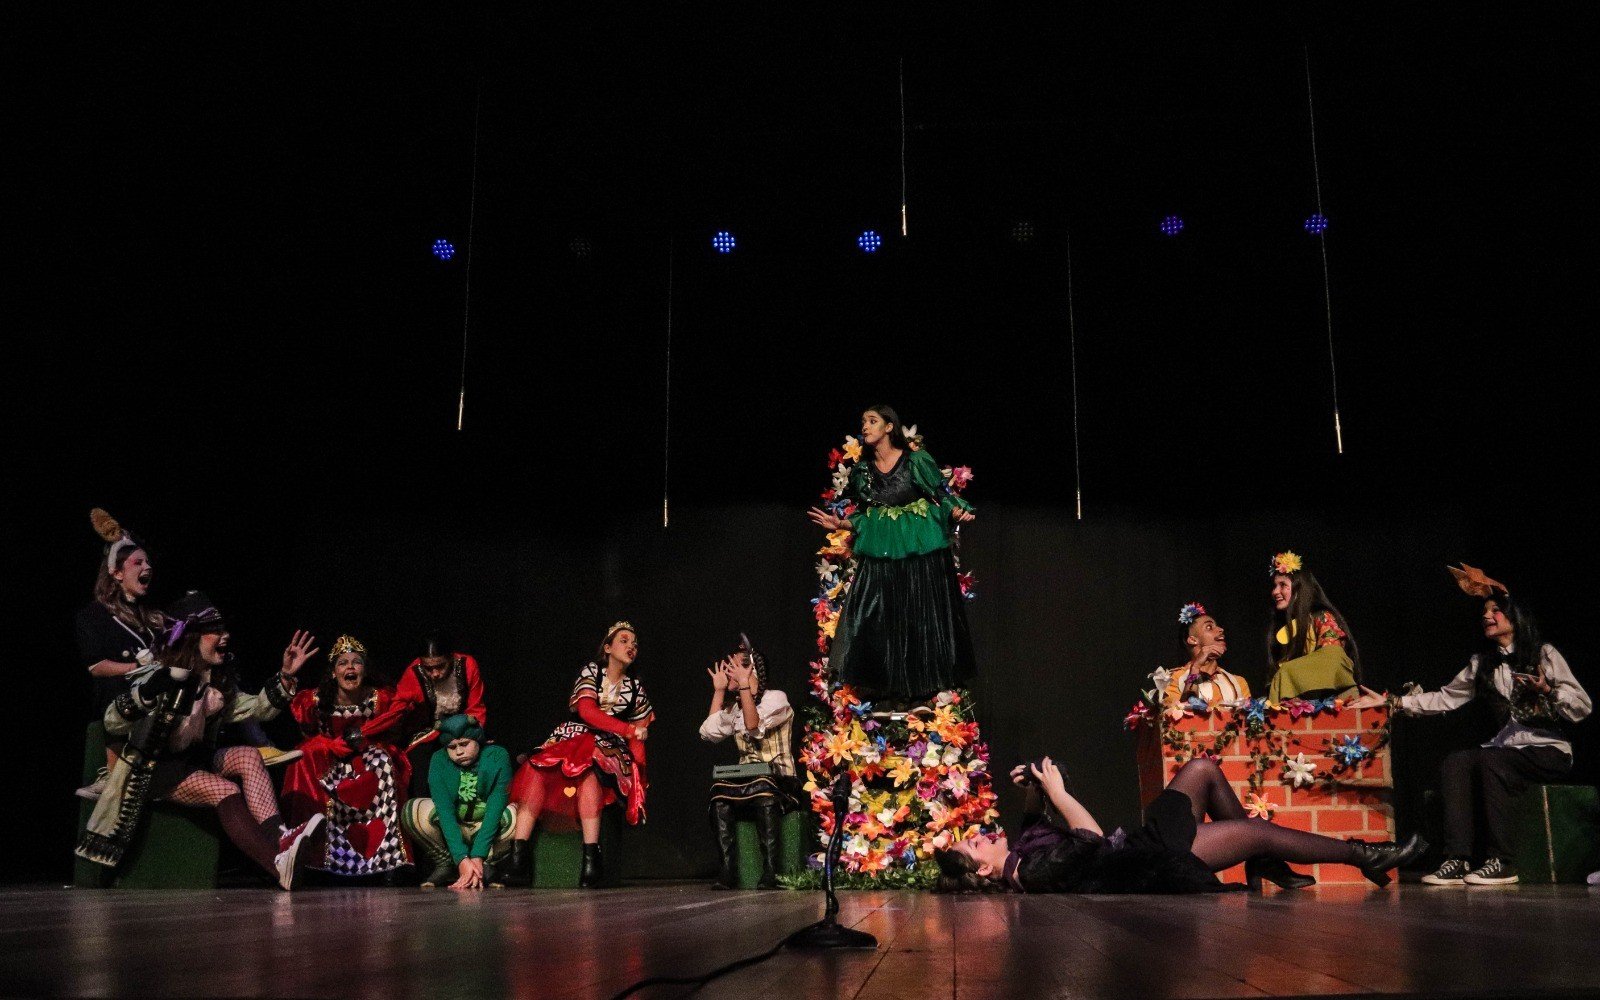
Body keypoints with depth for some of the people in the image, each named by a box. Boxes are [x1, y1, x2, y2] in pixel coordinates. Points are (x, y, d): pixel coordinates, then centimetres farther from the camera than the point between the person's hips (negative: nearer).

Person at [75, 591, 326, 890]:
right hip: (154, 769, -7)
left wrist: (285, 676, -5)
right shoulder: (158, 677, -14)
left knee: (249, 756, -21)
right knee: (225, 790, -30)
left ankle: (280, 839, -42)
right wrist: (143, 694, -38)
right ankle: (279, 866, -45)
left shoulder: (219, 682, 7)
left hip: (195, 761, 7)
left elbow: (256, 708, 7)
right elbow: (112, 725, -20)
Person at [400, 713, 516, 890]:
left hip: (490, 829, -1)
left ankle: (486, 866, -14)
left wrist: (477, 858, -37)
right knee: (412, 811, -26)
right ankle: (445, 866, -11)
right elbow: (445, 811, -26)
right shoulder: (439, 760, -15)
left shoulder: (498, 757, -18)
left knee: (516, 815, -33)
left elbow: (495, 810, -27)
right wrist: (462, 859, -38)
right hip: (451, 830, 1)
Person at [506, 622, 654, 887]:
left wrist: (638, 770, -1)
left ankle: (591, 858, -43)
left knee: (587, 768, -36)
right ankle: (518, 856, -35)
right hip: (571, 736, 0)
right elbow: (586, 711, -7)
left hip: (608, 749, 0)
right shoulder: (591, 671, 8)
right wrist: (629, 729, -10)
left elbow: (638, 738, 15)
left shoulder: (636, 688, 15)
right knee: (536, 770, -31)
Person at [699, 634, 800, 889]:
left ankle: (770, 870, -37)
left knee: (763, 791, -38)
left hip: (779, 780, -5)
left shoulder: (776, 699, -3)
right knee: (719, 791, -27)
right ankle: (727, 869, -30)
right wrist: (719, 690, 8)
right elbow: (709, 732, 4)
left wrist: (744, 686, -20)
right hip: (746, 782, 5)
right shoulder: (734, 706, 17)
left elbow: (755, 727, -20)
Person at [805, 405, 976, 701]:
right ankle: (882, 688, 10)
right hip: (880, 557, 4)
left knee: (922, 620, 1)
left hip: (921, 557, -4)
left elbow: (944, 496, -4)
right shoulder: (862, 469, 7)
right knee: (875, 622, 0)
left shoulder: (916, 460, -6)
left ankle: (927, 687, 14)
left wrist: (957, 513, -23)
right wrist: (840, 524, -1)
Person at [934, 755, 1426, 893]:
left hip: (1142, 840, 10)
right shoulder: (1034, 870, -28)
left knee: (1203, 768, 11)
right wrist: (1056, 790, -28)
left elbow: (1037, 819, 18)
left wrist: (1034, 789, -2)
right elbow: (1093, 841, -34)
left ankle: (1262, 865, 22)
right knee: (1255, 829, -11)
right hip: (1158, 865, -10)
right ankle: (1365, 856, 9)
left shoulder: (1019, 850, 0)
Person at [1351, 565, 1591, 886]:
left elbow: (1582, 706, -6)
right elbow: (1445, 698, 8)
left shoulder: (1545, 654, -1)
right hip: (1509, 747, 5)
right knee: (1454, 763, -23)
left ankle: (1500, 862, -28)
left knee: (1490, 761, -33)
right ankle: (1457, 859, -29)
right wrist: (1390, 701, 0)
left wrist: (1547, 691, -25)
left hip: (1550, 751, -5)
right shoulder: (1482, 663, 14)